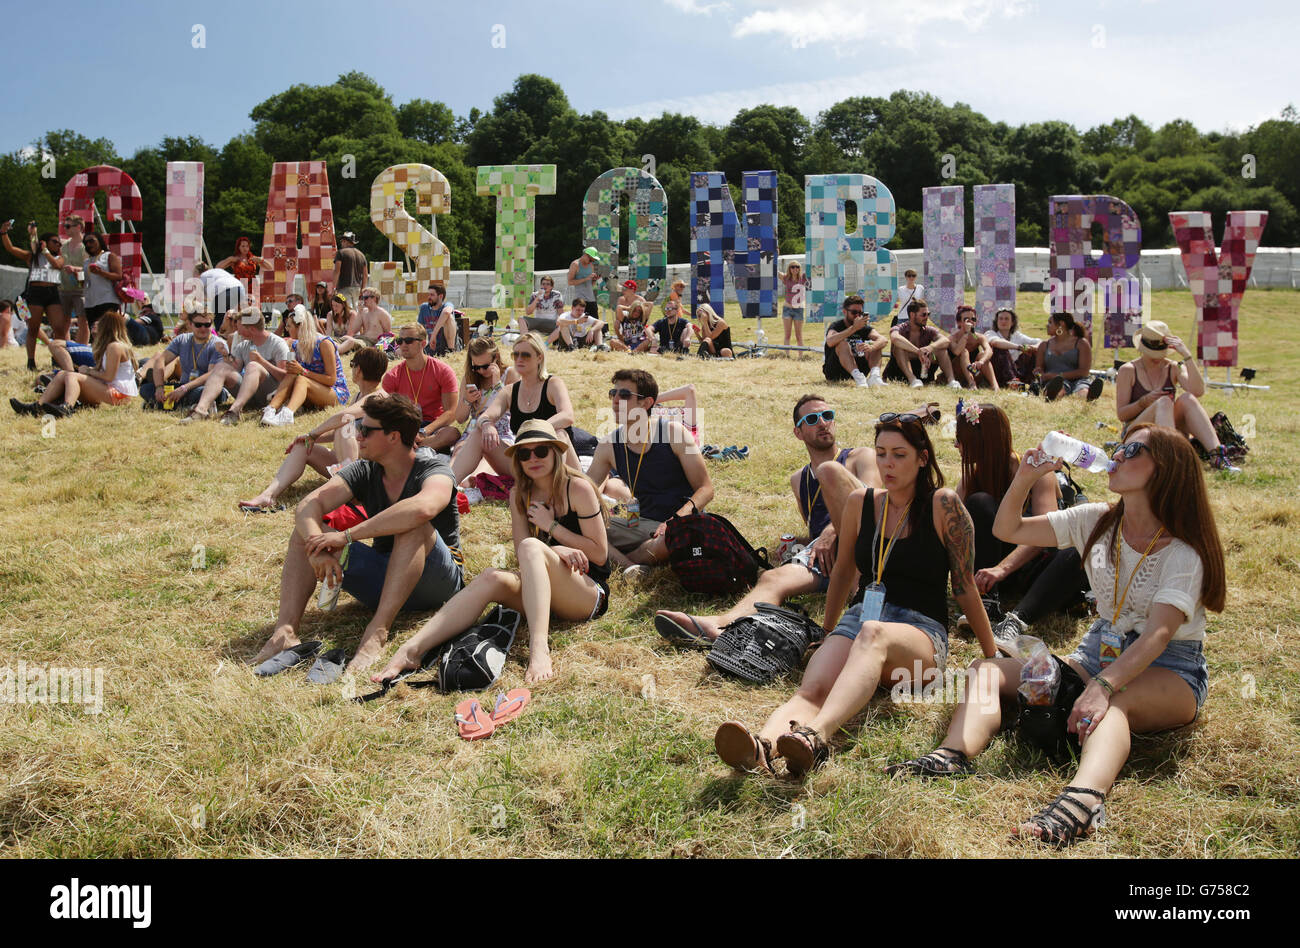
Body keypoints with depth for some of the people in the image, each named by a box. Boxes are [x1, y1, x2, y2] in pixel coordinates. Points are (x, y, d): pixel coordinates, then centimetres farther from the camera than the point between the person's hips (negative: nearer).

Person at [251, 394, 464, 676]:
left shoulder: (434, 469, -16)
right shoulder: (364, 471, 1)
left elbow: (422, 508, -41)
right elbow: (308, 506, -13)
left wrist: (347, 536, -39)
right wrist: (317, 549, -35)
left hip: (435, 583, -5)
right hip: (382, 582, 6)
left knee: (414, 526, -35)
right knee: (306, 531, -8)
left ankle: (377, 631, -42)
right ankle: (285, 631, -25)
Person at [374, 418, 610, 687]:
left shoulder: (578, 488, -5)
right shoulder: (519, 494, 10)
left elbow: (600, 553, -4)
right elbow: (521, 551, 2)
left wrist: (552, 526, -9)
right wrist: (556, 552, -17)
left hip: (591, 593, -4)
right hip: (543, 594, 4)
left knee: (532, 547, -31)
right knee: (491, 578, -26)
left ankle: (539, 650, -51)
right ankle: (412, 650, -40)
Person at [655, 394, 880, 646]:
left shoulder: (861, 456, 18)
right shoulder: (798, 479, 32)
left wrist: (831, 533, -17)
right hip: (822, 552, 3)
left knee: (831, 471, -25)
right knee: (773, 578, -30)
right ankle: (716, 625, -58)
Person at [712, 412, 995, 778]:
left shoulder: (943, 505, -1)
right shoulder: (860, 502, 11)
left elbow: (965, 587, 4)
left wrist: (992, 656, 8)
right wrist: (827, 632, 34)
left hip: (921, 630, -4)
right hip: (859, 616, 4)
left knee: (873, 633, -42)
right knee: (812, 689, -30)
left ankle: (816, 735, -66)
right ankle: (762, 747, -61)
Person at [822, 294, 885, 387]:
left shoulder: (864, 328, 4)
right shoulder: (836, 326, -9)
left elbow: (882, 340, -14)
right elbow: (830, 342, -33)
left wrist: (871, 347, -37)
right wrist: (854, 328, -39)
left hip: (856, 367, 4)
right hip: (833, 371, -4)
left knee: (876, 345, -10)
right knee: (842, 343, -28)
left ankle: (874, 375, -36)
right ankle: (858, 377, -46)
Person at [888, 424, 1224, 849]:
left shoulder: (1183, 552, -13)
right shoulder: (1097, 522, 5)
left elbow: (1157, 635, -26)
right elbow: (1008, 530, 8)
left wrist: (1102, 687, -41)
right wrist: (1025, 478, -8)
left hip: (1169, 671, -6)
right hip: (1099, 653, 6)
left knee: (1113, 702, -42)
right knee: (986, 670, -15)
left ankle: (1082, 799, -71)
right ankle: (954, 754, -45)